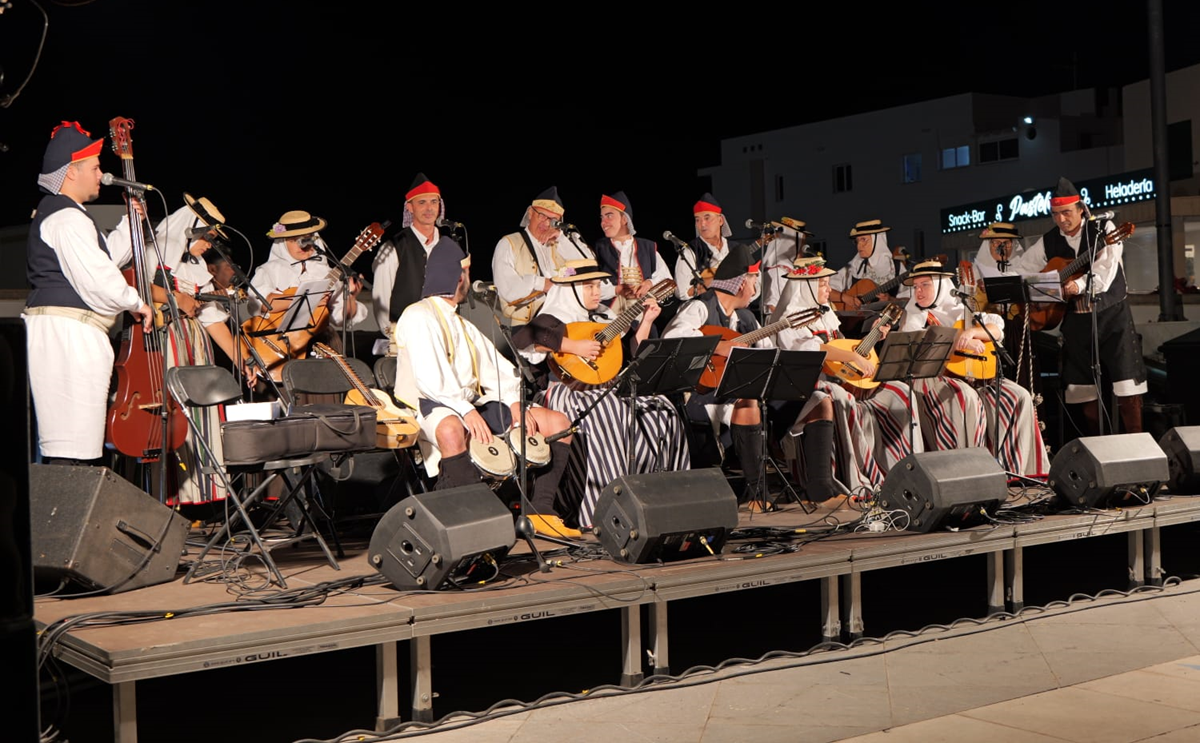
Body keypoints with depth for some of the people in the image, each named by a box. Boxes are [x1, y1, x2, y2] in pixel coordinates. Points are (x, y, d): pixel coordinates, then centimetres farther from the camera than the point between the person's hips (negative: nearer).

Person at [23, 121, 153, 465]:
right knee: (72, 445, -13)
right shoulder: (67, 218, -12)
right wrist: (136, 302, -6)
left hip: (68, 332, 11)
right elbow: (97, 279, -21)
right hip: (66, 332, -11)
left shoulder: (55, 212, 23)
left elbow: (103, 259, 30)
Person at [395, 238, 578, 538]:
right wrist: (466, 411, -29)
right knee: (452, 430, -45)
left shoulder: (462, 324, 25)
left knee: (557, 421, -2)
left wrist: (514, 402, -3)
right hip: (433, 406, -8)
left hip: (475, 403, 9)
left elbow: (498, 368, 16)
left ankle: (540, 511, -5)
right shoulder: (419, 316, -4)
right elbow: (429, 378, -19)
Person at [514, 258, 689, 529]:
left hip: (608, 390, 8)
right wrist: (574, 346, -26)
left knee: (662, 411, -6)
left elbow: (632, 351, 25)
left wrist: (647, 321, 12)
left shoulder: (604, 317, 20)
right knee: (608, 416, -33)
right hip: (572, 392, -8)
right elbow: (522, 339, -26)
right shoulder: (555, 319, -5)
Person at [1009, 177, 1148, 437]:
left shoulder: (1103, 229, -5)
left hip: (1112, 313, -3)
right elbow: (1019, 271, 12)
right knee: (1084, 386, 5)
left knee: (1126, 383, -7)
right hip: (1076, 318, 4)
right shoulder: (1048, 241, 6)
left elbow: (1105, 269, -20)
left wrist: (1080, 285, -36)